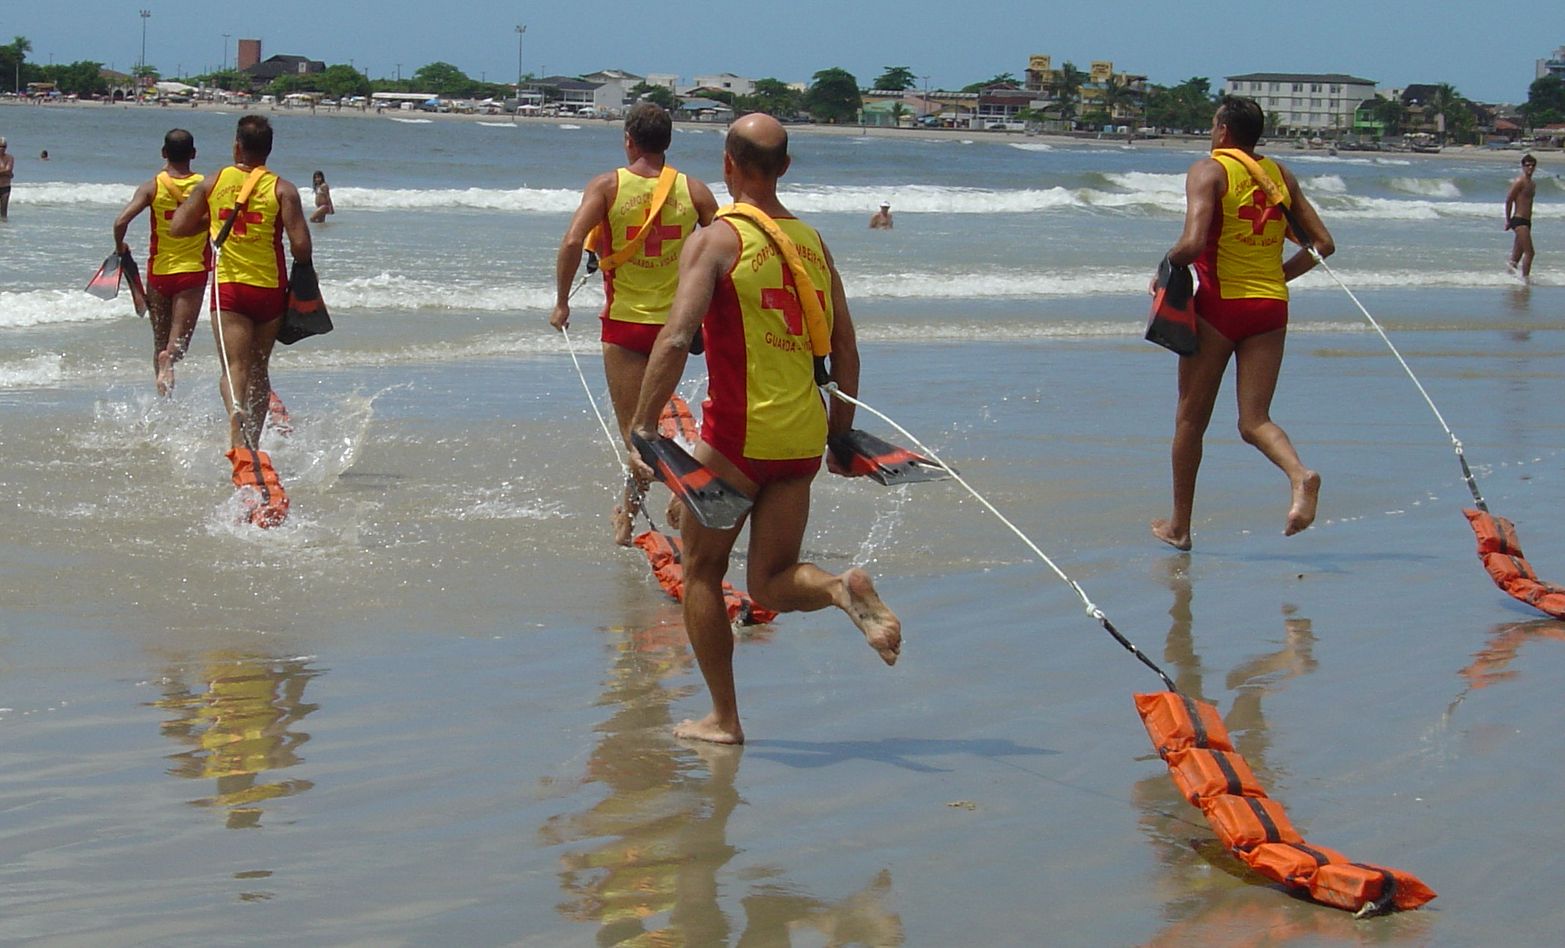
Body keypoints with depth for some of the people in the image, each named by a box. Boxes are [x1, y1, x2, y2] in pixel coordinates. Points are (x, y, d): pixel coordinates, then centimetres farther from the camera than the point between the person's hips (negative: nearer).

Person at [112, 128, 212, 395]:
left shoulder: (152, 188, -6)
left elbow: (121, 222, -16)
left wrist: (120, 247, 2)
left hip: (159, 270, 1)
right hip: (193, 270, -1)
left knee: (160, 340, 14)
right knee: (179, 340, -6)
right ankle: (168, 359, -40)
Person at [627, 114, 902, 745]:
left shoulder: (715, 240, -8)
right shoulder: (813, 242, 10)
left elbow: (676, 339, -20)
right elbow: (845, 350, 13)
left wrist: (643, 429, -19)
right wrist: (841, 433, 23)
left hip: (738, 436, -5)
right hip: (803, 437, 5)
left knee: (702, 570, 12)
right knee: (772, 583, 13)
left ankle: (723, 719, 12)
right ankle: (844, 589, -18)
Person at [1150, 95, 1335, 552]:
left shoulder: (1208, 171, -6)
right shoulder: (1280, 174, 11)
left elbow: (1193, 243, -20)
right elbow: (1323, 245, 9)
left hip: (1219, 304, -4)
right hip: (1271, 308, 4)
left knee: (1191, 418, 10)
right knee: (1255, 420, 3)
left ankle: (1179, 525, 18)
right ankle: (1300, 475, -28)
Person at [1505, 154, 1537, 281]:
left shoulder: (1533, 184, 17)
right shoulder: (1519, 182, -10)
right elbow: (1508, 200, -11)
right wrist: (1508, 220, -10)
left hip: (1526, 222, 9)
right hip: (1519, 221, -9)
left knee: (1517, 255, 12)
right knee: (1529, 252, -15)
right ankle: (1525, 278, -13)